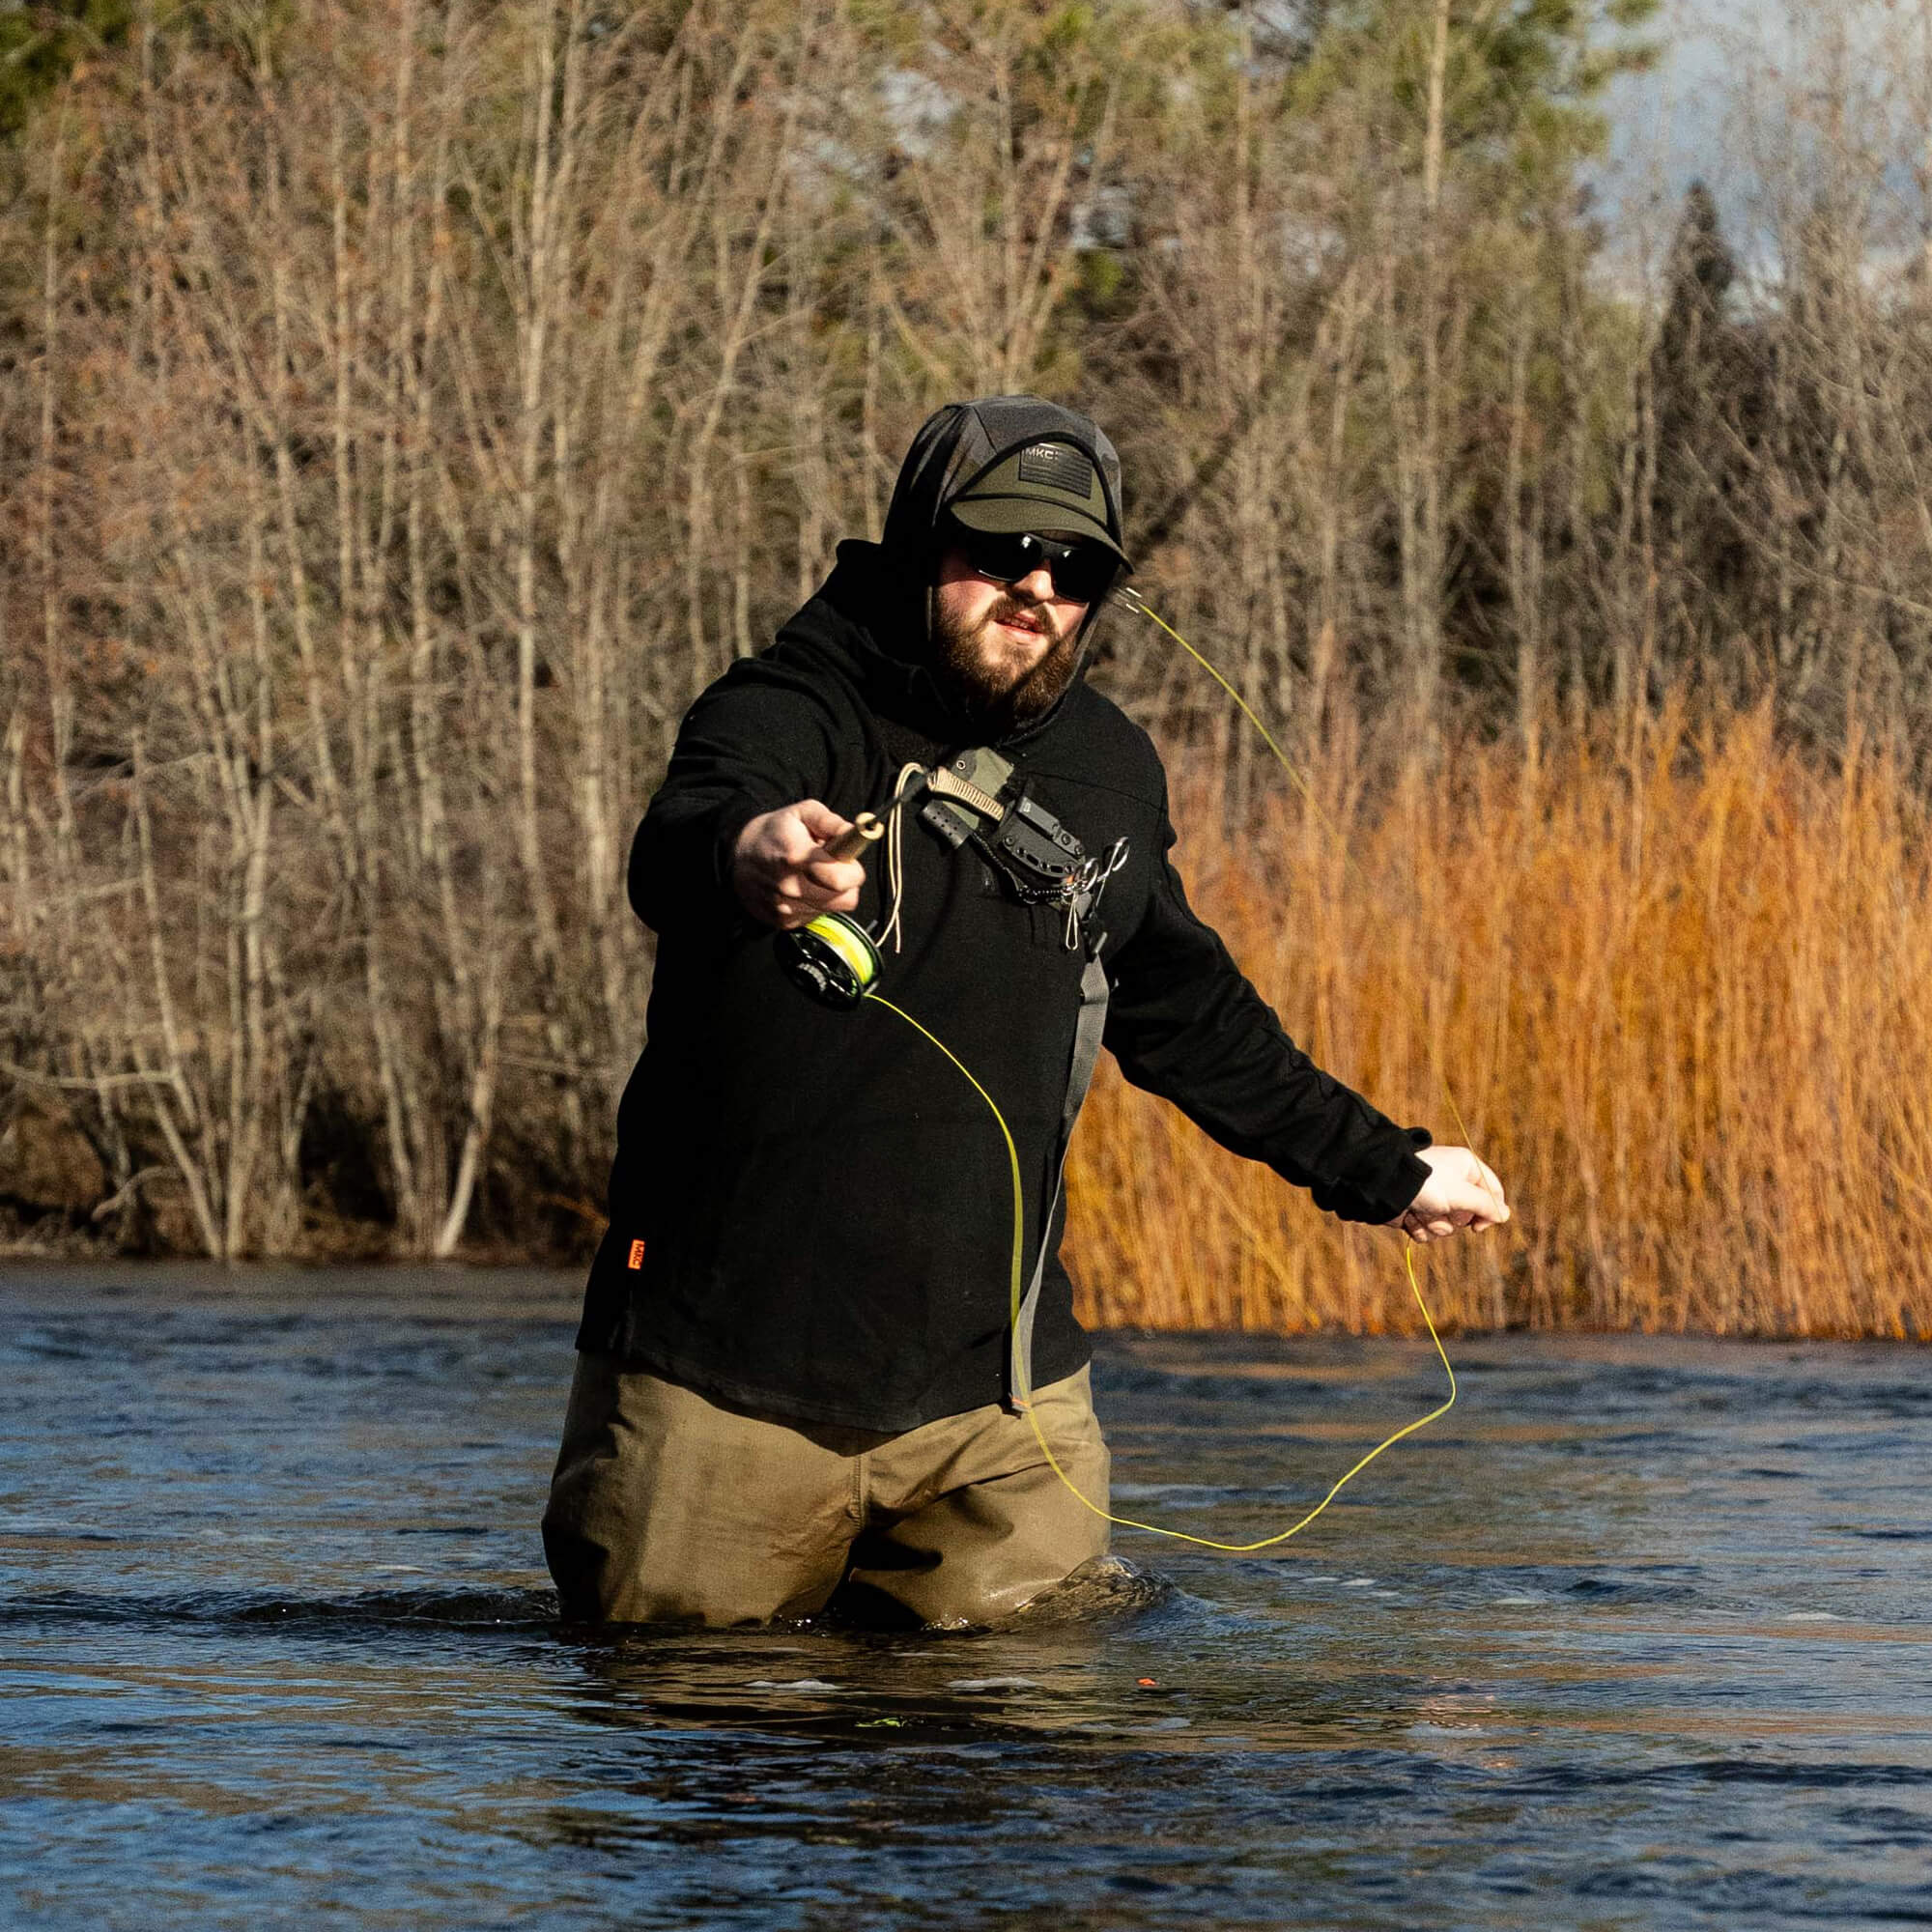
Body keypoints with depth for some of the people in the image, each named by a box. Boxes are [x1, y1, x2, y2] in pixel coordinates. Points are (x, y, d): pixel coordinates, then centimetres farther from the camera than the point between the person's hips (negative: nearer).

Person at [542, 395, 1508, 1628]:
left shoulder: (1110, 772, 8)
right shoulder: (794, 715, -11)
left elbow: (1189, 1011, 25)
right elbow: (676, 847, -35)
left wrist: (1379, 1168, 31)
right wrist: (748, 858, -59)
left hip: (994, 1388, 4)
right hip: (732, 1376, -4)